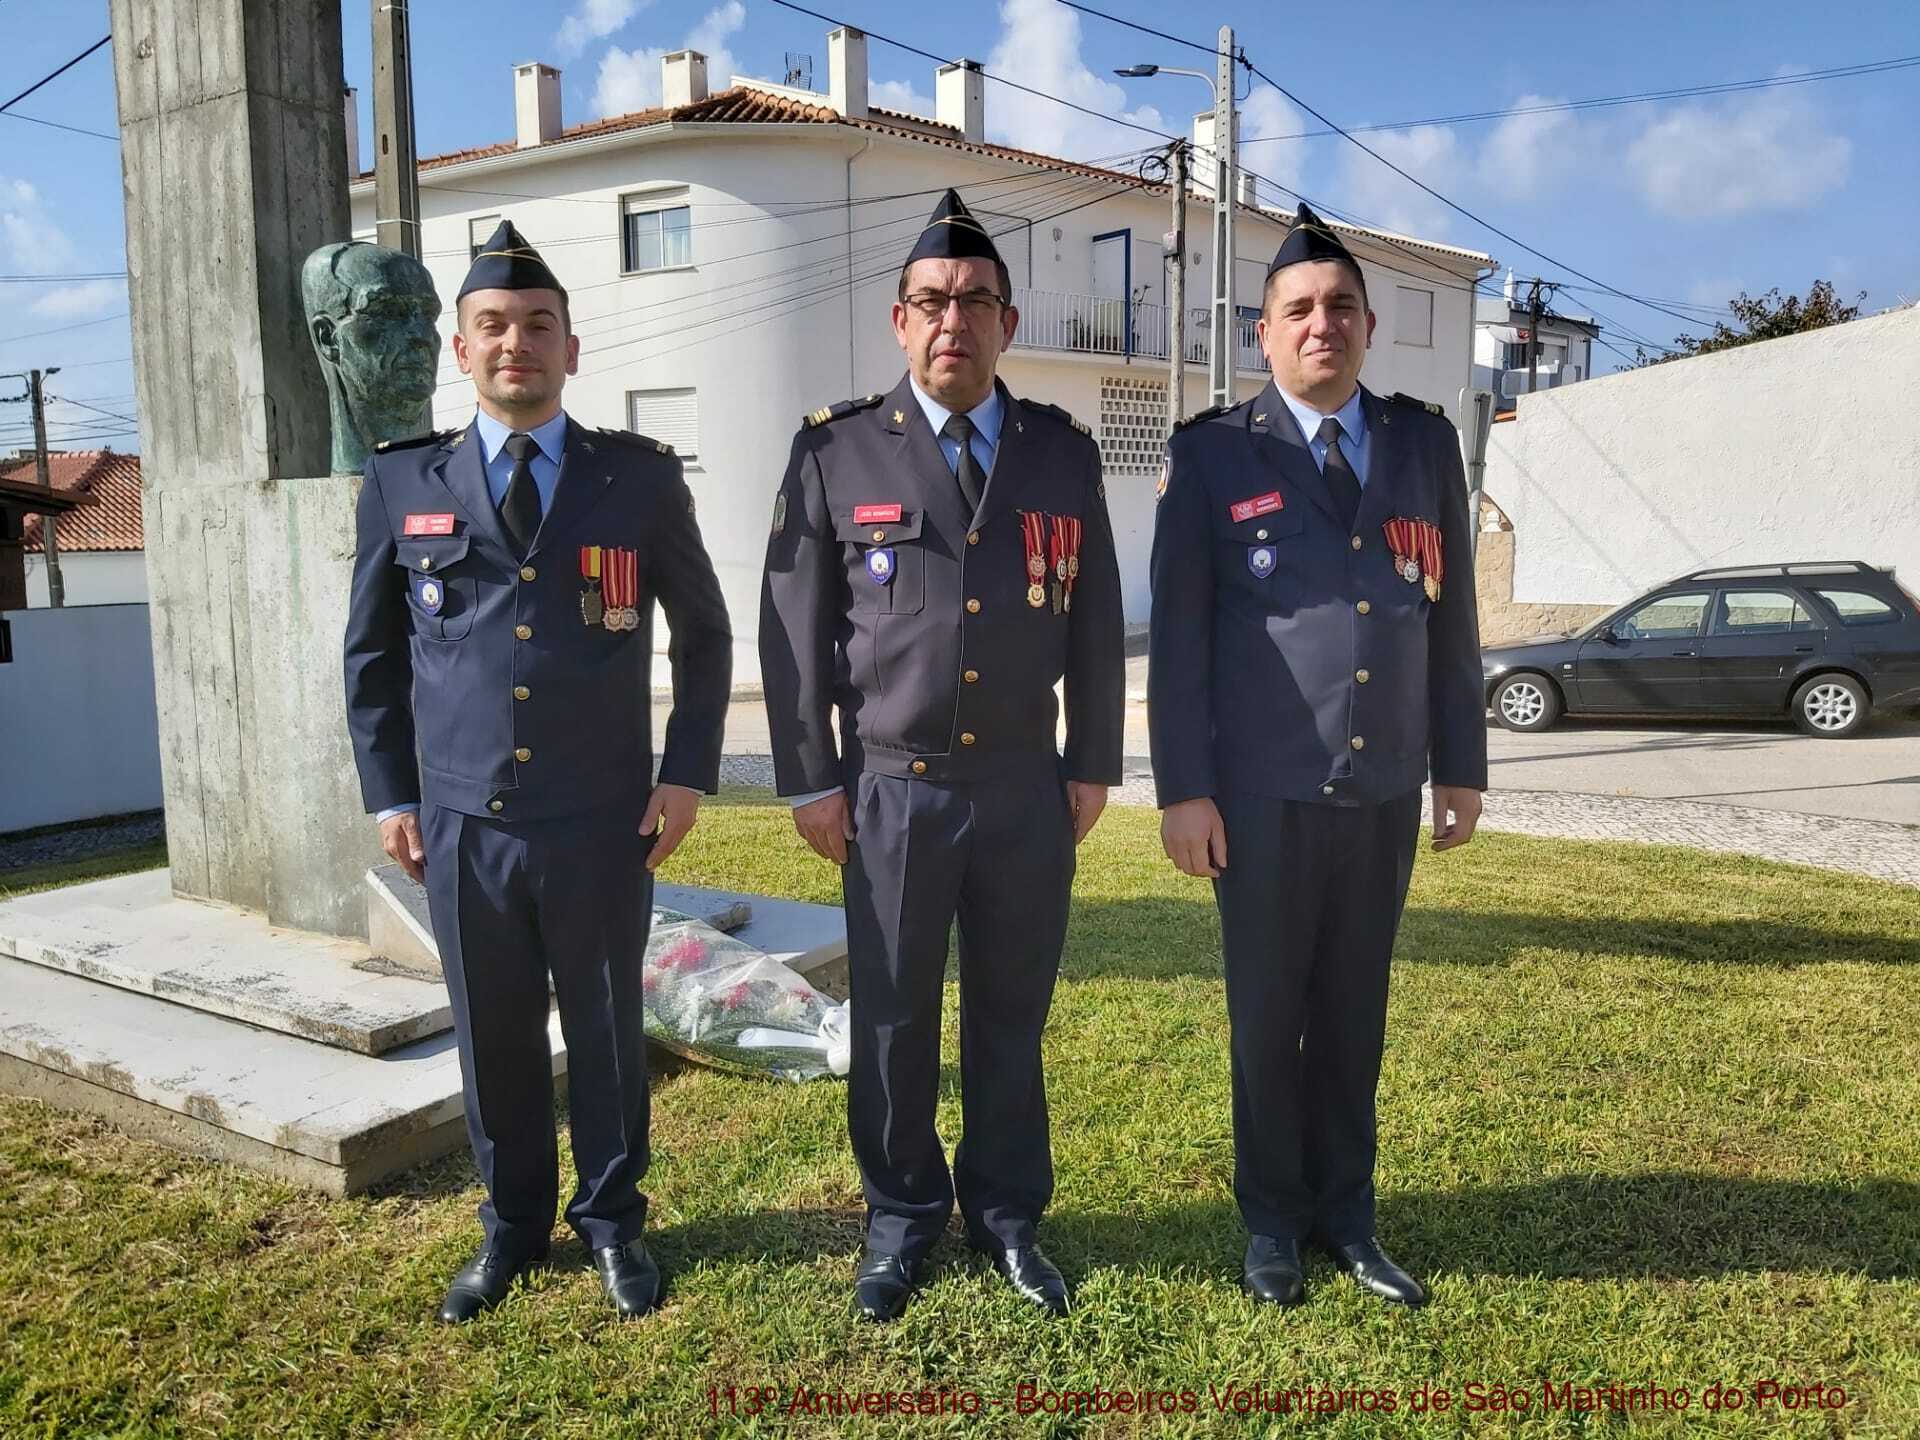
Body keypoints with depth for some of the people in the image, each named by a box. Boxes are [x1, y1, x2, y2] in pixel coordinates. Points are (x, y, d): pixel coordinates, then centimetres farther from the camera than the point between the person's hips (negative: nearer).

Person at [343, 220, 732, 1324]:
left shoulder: (642, 477, 0)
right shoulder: (402, 483, 4)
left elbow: (705, 634, 7)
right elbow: (372, 653, 11)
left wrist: (688, 772, 0)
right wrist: (390, 794, 5)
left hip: (604, 822, -1)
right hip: (462, 823, 2)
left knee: (608, 1031, 11)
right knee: (494, 1038, 14)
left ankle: (613, 1220, 33)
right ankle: (513, 1225, 35)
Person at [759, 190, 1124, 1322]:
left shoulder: (1065, 452, 6)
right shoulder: (837, 451, 0)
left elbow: (1096, 621, 9)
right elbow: (794, 624, 1)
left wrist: (1094, 765, 6)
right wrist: (811, 779, -2)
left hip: (1029, 792, 2)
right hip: (892, 792, -1)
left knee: (1012, 1015, 13)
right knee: (893, 1021, 10)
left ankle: (1008, 1216, 32)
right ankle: (902, 1222, 30)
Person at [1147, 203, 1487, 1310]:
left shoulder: (1425, 441, 8)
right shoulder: (1214, 453, -2)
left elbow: (1452, 613, 10)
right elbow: (1178, 631, -5)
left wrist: (1463, 764, 9)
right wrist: (1184, 789, -8)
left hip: (1386, 792, 3)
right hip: (1264, 794, -3)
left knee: (1356, 1012, 13)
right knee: (1269, 1014, 10)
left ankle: (1347, 1215, 30)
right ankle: (1273, 1220, 28)